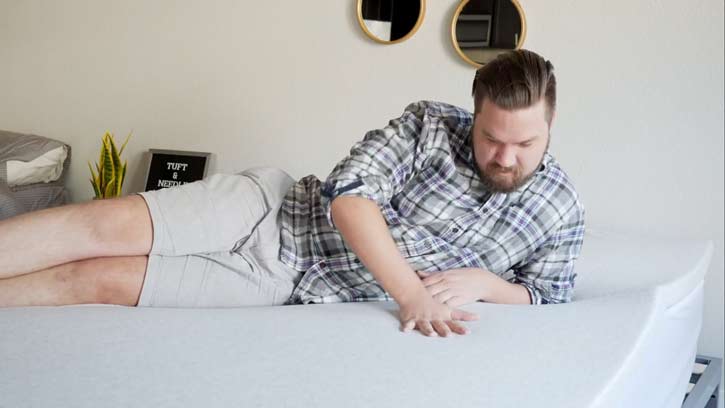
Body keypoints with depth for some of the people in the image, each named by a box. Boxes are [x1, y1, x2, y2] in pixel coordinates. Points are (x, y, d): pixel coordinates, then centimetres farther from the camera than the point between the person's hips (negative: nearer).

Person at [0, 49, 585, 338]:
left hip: (291, 283, 0)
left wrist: (482, 280, -17)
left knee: (100, 279, -12)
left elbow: (547, 297, 5)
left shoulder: (562, 214, -5)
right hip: (277, 206, 1)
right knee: (106, 225, -18)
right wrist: (410, 293, -30)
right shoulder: (431, 124, -10)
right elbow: (349, 191, -19)